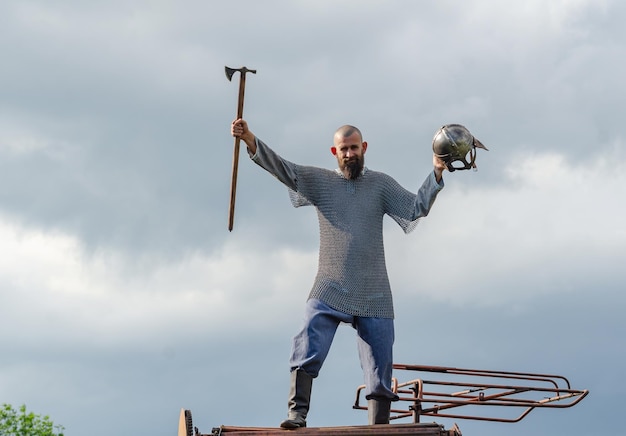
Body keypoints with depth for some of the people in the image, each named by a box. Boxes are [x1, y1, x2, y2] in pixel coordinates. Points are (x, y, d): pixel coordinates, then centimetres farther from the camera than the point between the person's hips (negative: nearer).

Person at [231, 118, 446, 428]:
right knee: (307, 352, -19)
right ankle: (297, 413, -19)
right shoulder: (319, 181, 7)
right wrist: (250, 140, -19)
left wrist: (436, 174, -13)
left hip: (373, 295, 1)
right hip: (329, 292, -1)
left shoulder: (381, 184, 9)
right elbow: (282, 168, -4)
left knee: (380, 367, 3)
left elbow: (416, 208, 2)